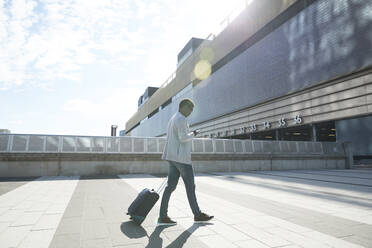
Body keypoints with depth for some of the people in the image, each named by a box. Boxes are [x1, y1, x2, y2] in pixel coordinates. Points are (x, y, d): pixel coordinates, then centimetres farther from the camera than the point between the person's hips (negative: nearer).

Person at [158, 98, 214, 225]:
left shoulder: (172, 120, 20)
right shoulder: (181, 119, -12)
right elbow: (183, 138, -19)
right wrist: (193, 134, -3)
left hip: (173, 158, 10)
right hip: (181, 158, -10)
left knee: (171, 186, 7)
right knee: (190, 186, 3)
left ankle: (163, 217, 9)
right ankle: (197, 214, 17)